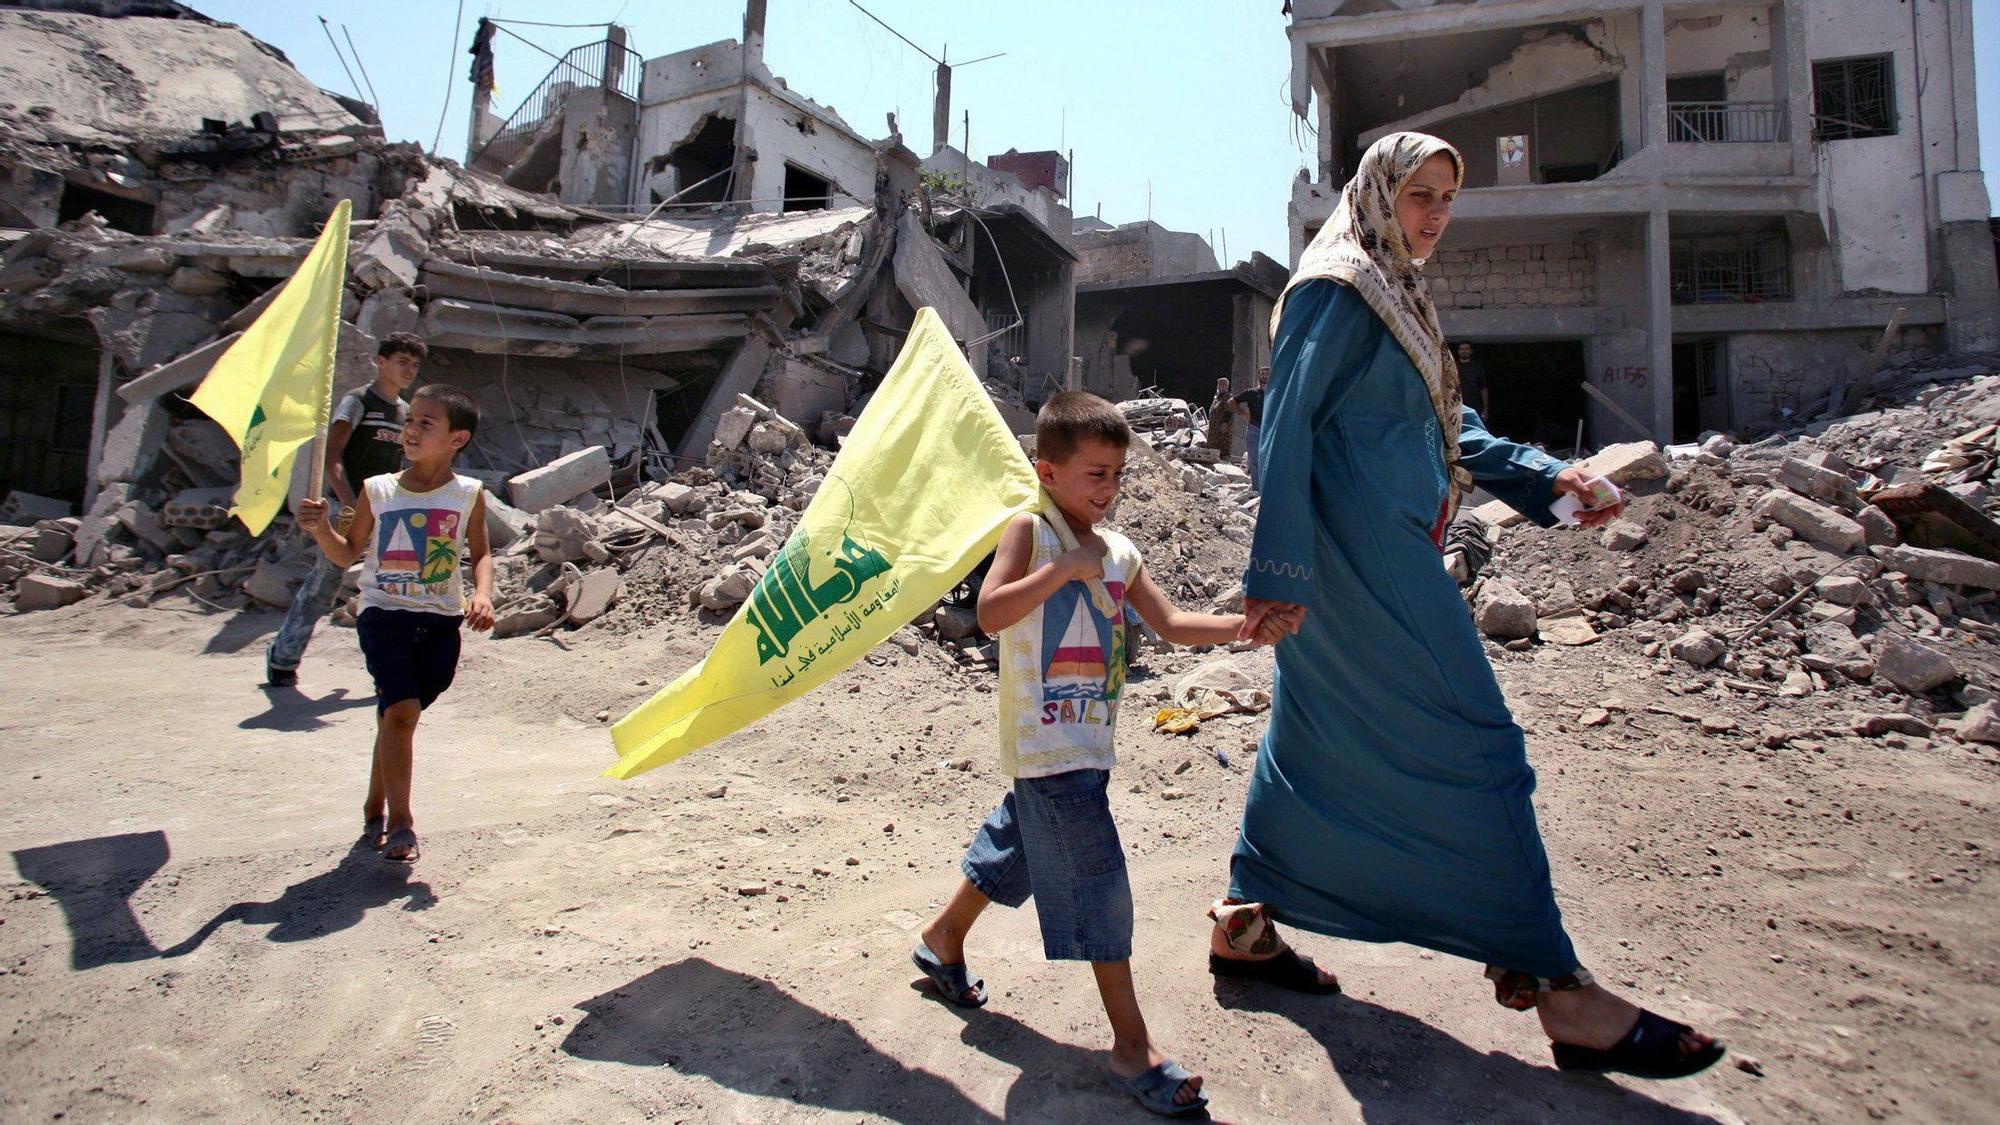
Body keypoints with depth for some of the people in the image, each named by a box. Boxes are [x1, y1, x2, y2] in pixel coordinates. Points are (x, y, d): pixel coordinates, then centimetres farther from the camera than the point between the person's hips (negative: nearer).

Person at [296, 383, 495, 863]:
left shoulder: (469, 495, -1)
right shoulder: (376, 491, 1)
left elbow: (480, 554, 8)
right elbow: (348, 554, 9)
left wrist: (482, 594, -9)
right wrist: (321, 529, -9)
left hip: (441, 619, 1)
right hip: (383, 612, -1)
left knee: (397, 714, 10)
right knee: (402, 710, -15)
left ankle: (376, 806, 33)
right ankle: (399, 823, -4)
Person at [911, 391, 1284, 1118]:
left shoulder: (1119, 554, 10)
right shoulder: (1030, 531, -10)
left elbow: (1170, 624, 6)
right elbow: (990, 614, -23)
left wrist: (1240, 626, -9)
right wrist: (1065, 568, -28)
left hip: (1086, 741, 8)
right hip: (1046, 742, -8)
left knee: (1020, 846, 22)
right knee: (1096, 878, -5)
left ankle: (944, 937, 46)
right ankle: (1131, 1045, 5)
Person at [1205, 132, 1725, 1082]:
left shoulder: (1397, 296, 21)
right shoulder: (1337, 291, -8)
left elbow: (1448, 427, 22)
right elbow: (1286, 425, -17)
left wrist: (1540, 475, 8)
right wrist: (1281, 570, -24)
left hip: (1388, 553, 10)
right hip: (1363, 552, -10)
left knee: (1318, 741, 14)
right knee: (1476, 752, -7)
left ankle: (1245, 926, 26)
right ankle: (1558, 994, 2)